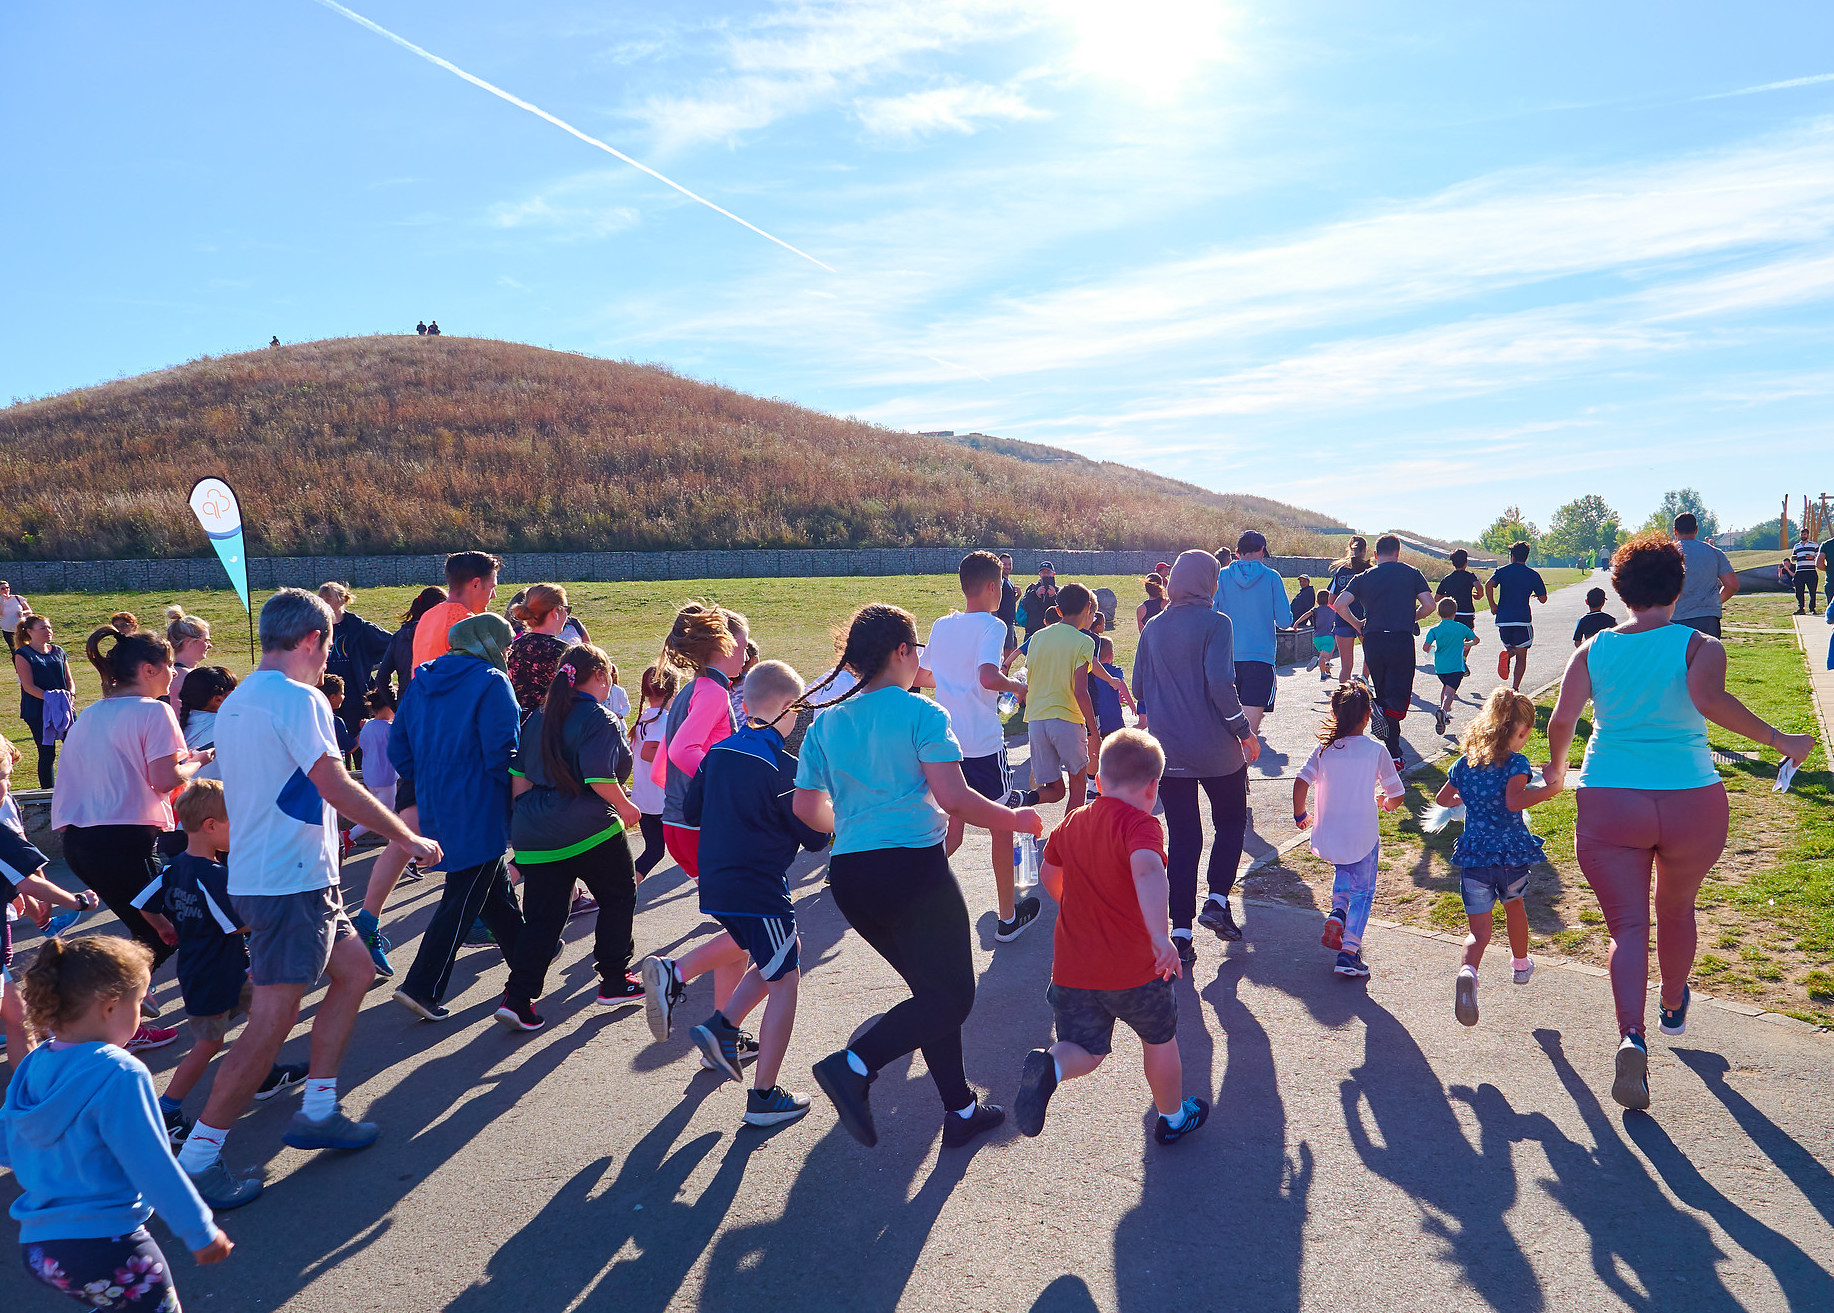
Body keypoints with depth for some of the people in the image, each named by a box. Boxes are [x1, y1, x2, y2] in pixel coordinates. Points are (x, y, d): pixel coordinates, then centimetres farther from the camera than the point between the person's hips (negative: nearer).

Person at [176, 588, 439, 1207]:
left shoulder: (235, 701, 15)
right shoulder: (298, 699, -16)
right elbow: (336, 787, -22)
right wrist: (408, 838, -13)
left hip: (255, 873, 10)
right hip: (290, 882, -10)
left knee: (355, 967, 17)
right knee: (272, 1022, -6)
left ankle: (316, 1111, 21)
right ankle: (196, 1160, 0)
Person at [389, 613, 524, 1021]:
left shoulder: (422, 681, 10)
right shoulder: (491, 683, -13)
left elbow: (398, 746, 11)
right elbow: (501, 753, -19)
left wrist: (424, 785, 18)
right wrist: (516, 794, -4)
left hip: (435, 804, 8)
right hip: (478, 811, -8)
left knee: (494, 884, 21)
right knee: (462, 900, 0)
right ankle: (422, 987, -1)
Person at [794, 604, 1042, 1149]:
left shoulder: (826, 723, 9)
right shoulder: (921, 713, -7)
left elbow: (807, 808, 10)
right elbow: (953, 798, -15)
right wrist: (1013, 819, 0)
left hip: (848, 875, 7)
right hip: (913, 865, -7)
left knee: (932, 987, 20)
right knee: (952, 996, 4)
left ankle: (961, 1110, 23)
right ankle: (854, 1065, -14)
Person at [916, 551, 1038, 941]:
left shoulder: (941, 626, 7)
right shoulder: (991, 626, -13)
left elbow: (920, 677, 17)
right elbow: (988, 677, -29)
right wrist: (1016, 686, -10)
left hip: (946, 741, 6)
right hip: (983, 744, -6)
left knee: (951, 832, 16)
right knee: (1001, 826, 13)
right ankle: (1008, 917, 25)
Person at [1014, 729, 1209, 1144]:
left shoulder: (1071, 822, 6)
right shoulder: (1140, 824, -15)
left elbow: (1048, 877, 22)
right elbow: (1147, 870, -36)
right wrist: (1161, 936, -44)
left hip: (1072, 968, 4)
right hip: (1134, 969, -4)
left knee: (1084, 1051, 11)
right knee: (1160, 1040, 21)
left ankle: (1048, 1068, -21)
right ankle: (1173, 1118, 39)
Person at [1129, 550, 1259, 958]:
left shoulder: (1152, 628, 7)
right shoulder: (1215, 623, -9)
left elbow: (1139, 688, 10)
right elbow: (1220, 683, -19)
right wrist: (1245, 731, -9)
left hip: (1167, 751, 4)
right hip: (1216, 750, -4)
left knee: (1181, 838, 9)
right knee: (1231, 823, 19)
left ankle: (1180, 932, 6)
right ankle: (1217, 900, 3)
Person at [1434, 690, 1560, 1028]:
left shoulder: (1464, 763, 6)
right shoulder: (1515, 763, -9)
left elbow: (1442, 799, 17)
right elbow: (1514, 800, -26)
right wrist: (1547, 789, -17)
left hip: (1473, 854, 2)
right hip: (1511, 852, -2)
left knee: (1479, 928, -1)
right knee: (1514, 905, 28)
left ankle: (1468, 971, -32)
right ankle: (1521, 964, 51)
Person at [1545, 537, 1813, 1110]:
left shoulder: (1594, 649, 2)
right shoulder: (1700, 646, -3)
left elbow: (1562, 721, -4)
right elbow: (1708, 699, -24)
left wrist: (1556, 768, 14)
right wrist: (1781, 741, -15)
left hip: (1608, 803, 0)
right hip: (1691, 803, 0)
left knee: (1628, 925, 1)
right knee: (1676, 909, 24)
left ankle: (1632, 1037, -20)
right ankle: (1673, 1006, 47)